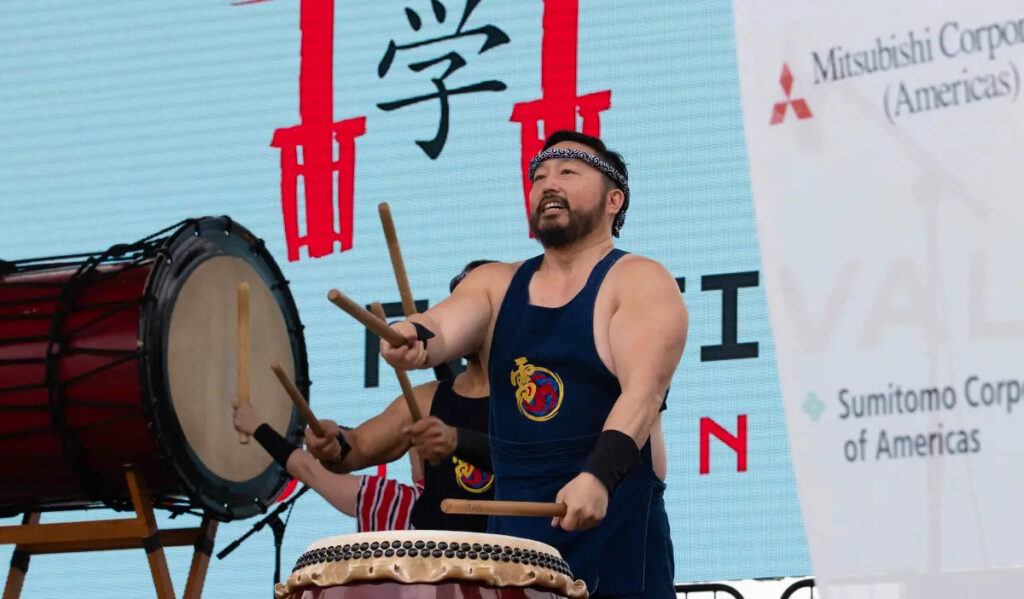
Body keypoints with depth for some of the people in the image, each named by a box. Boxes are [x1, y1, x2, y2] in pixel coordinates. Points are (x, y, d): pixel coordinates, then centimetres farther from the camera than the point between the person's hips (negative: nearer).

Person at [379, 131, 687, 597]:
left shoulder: (640, 283, -3)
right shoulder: (496, 284, 13)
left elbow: (643, 390, -18)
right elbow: (443, 325, -7)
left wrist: (599, 476, -34)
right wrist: (413, 339, -31)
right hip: (513, 537, 5)